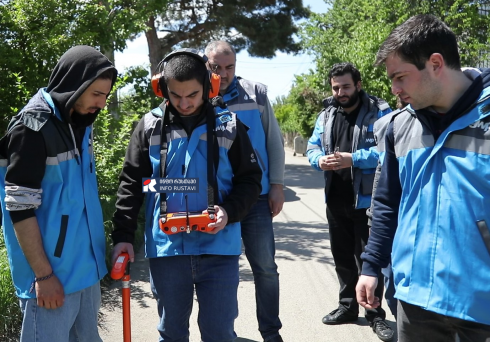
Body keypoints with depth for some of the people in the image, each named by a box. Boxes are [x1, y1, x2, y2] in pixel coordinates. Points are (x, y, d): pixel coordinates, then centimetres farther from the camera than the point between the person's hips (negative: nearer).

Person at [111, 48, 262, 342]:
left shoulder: (228, 126, -1)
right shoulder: (150, 126, 2)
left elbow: (250, 179, 3)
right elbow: (131, 185, 5)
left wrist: (230, 211, -15)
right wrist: (123, 235, -3)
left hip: (219, 248, -1)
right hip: (166, 248, 2)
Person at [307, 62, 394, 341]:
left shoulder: (379, 112, -8)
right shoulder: (326, 115, 11)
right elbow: (312, 147, 13)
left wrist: (353, 159, -26)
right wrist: (320, 160, -10)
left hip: (367, 200, -6)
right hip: (335, 200, 6)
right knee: (342, 257, 16)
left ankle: (376, 315, 15)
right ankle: (348, 306, 32)